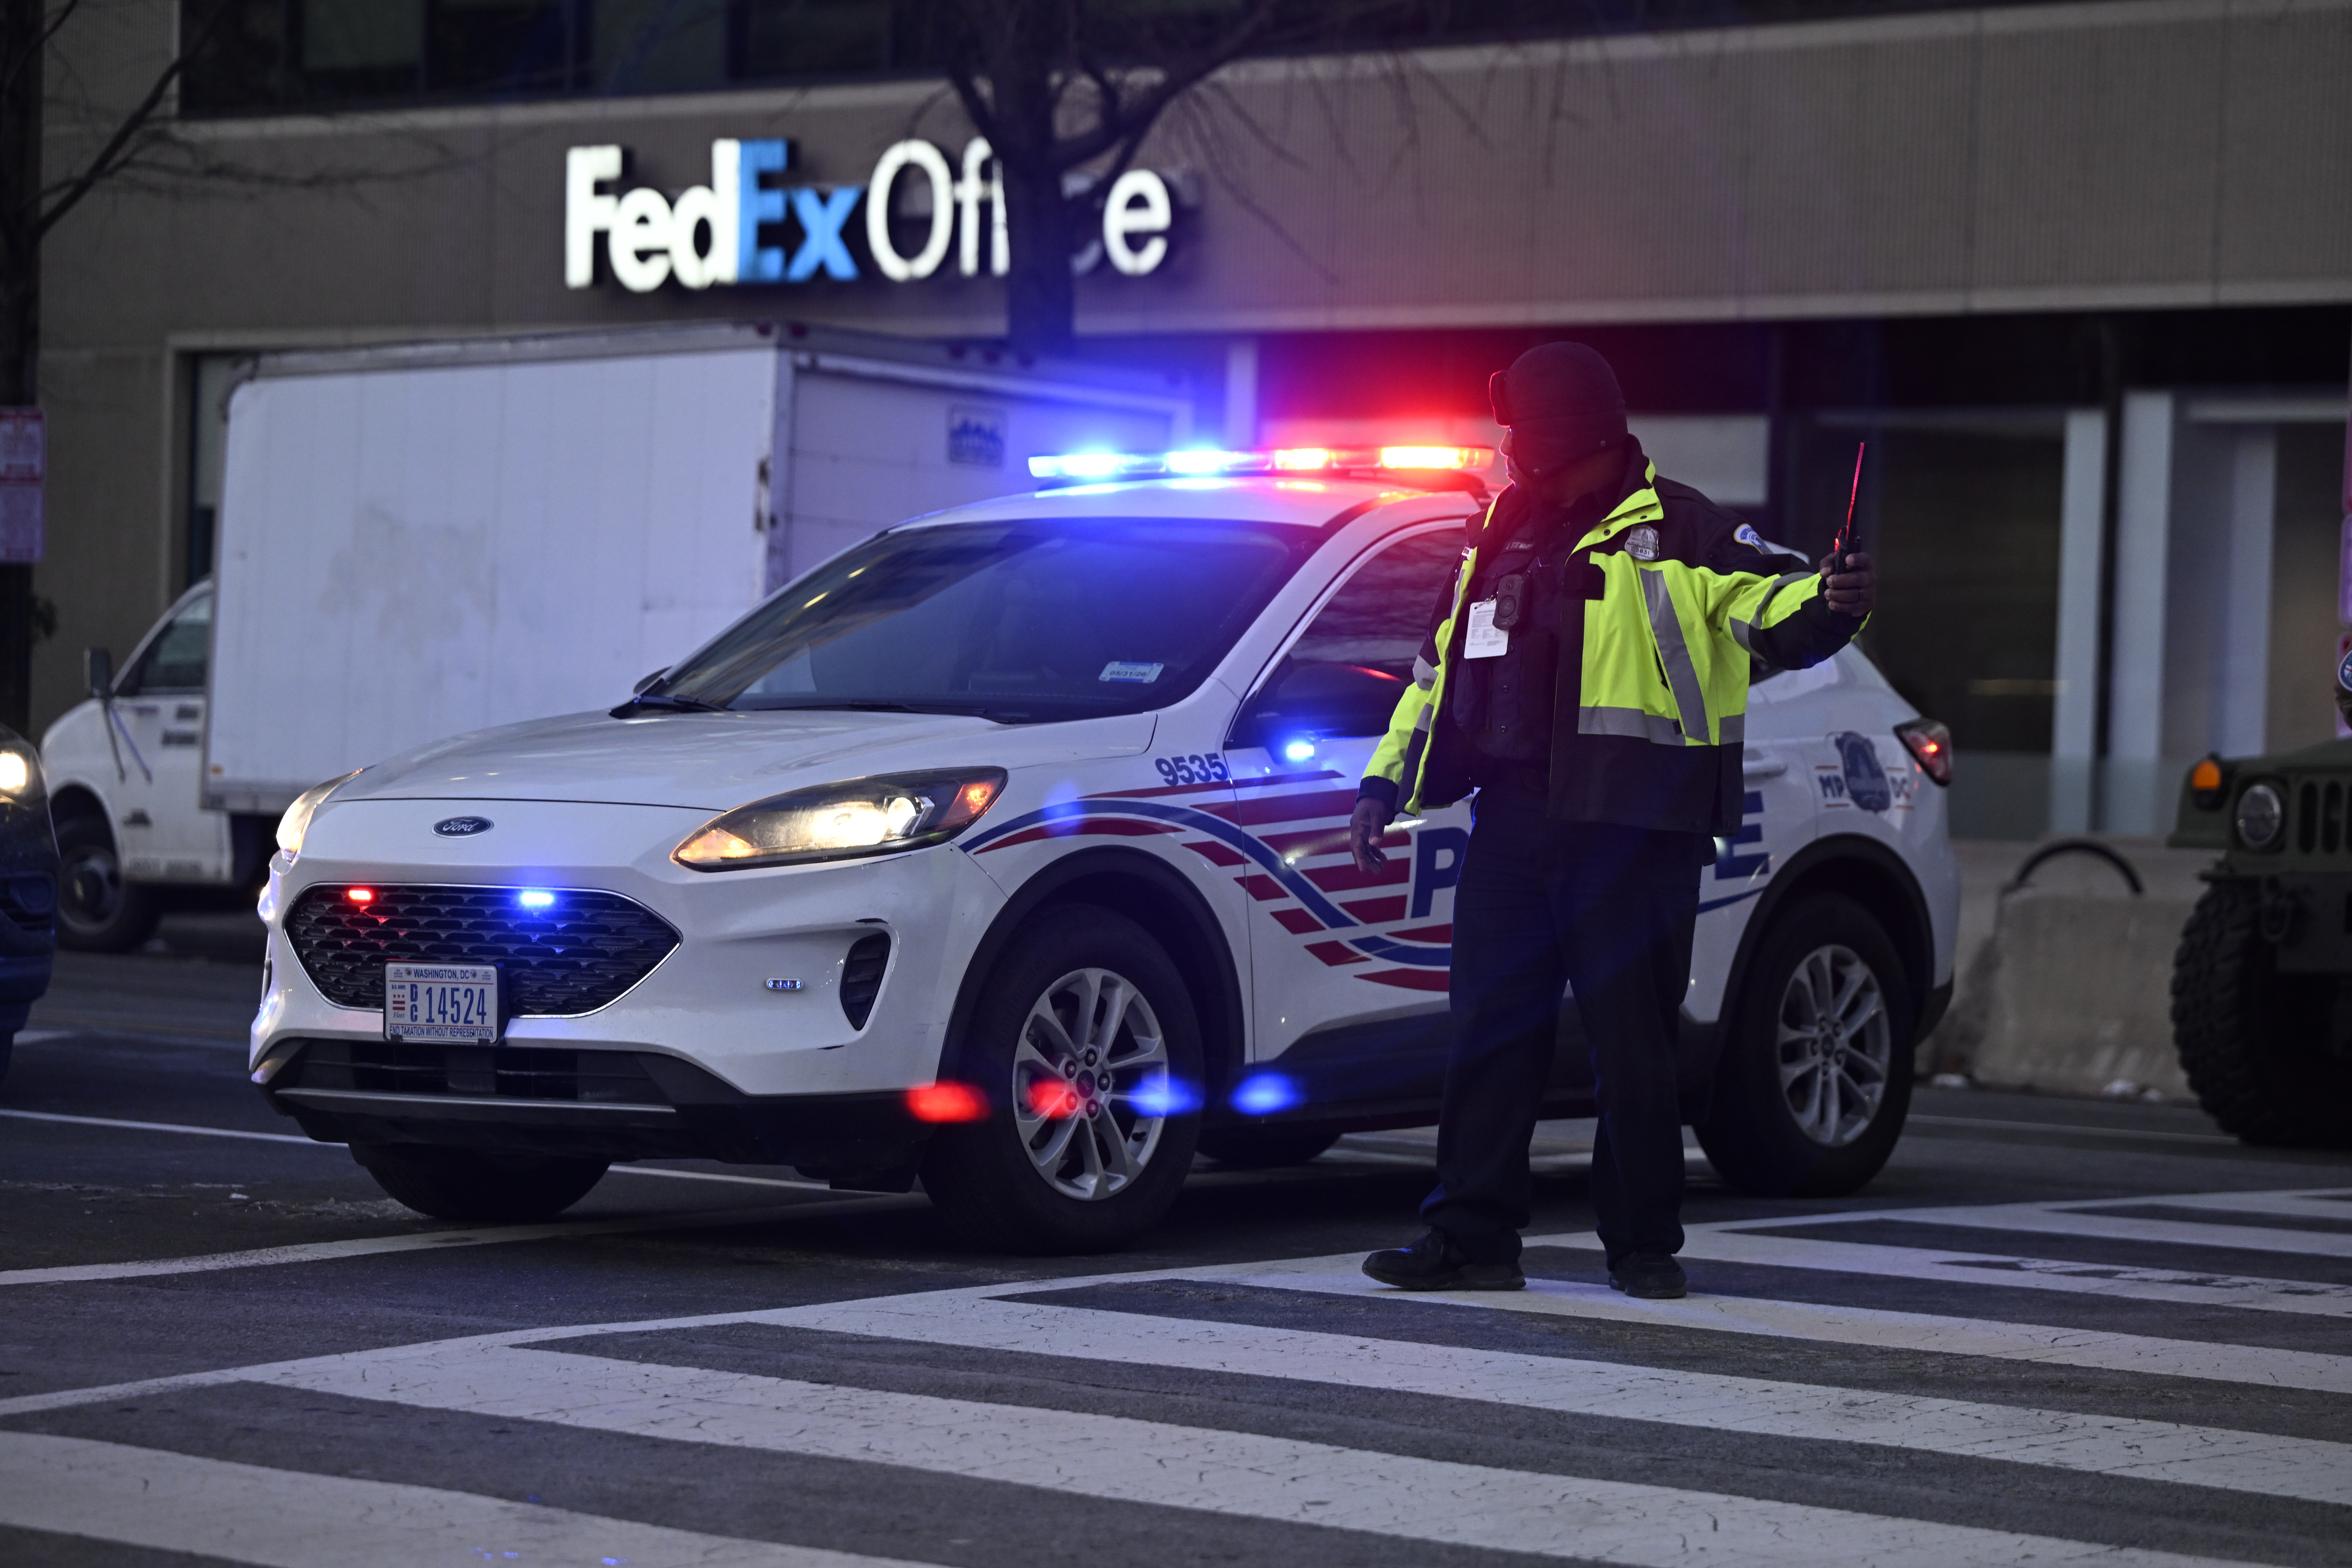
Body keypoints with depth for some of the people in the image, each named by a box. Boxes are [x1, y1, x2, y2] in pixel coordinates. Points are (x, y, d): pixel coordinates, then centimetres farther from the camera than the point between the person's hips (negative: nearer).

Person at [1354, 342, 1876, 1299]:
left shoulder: (1675, 532, -1)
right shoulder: (1502, 536, 18)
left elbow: (1774, 605, -11)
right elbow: (1440, 670, 25)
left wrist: (1832, 604, -33)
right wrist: (1386, 782, 23)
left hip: (1632, 827, -6)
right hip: (1513, 819, 6)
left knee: (1633, 1039, 0)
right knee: (1491, 1031, 4)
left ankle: (1644, 1246, 10)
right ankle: (1474, 1238, 9)